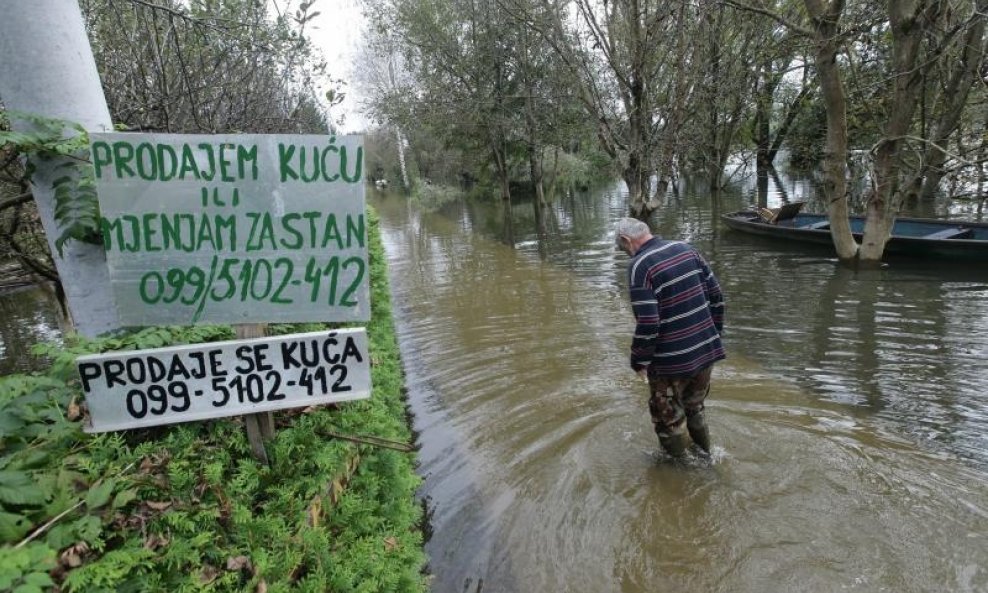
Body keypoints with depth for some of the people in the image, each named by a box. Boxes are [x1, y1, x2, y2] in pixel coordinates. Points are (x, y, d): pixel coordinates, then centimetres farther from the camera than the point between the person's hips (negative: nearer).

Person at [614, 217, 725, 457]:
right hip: (707, 350, 7)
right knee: (695, 410, 27)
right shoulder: (685, 248, 3)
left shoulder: (640, 266, -18)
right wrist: (715, 332, 18)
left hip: (672, 362, -7)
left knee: (670, 420, 15)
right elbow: (716, 294, 8)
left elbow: (647, 324, -22)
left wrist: (639, 361, -9)